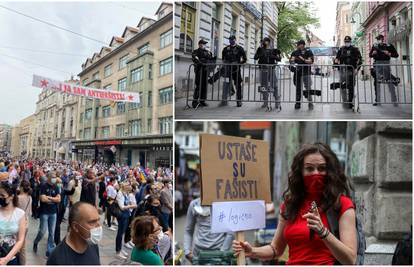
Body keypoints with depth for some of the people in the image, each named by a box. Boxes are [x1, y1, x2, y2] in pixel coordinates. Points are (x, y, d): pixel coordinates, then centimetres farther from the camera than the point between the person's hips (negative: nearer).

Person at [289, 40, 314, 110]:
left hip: (306, 73, -3)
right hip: (297, 73, 3)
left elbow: (311, 61, -6)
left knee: (308, 89, -5)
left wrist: (304, 60, -20)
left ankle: (310, 103, 2)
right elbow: (290, 60, 5)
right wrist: (292, 60, -18)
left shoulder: (308, 52, 2)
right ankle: (298, 103, 16)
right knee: (298, 88, 9)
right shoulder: (295, 52, 11)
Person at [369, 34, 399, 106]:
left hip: (386, 64, -2)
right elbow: (370, 55, 15)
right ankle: (377, 100, 11)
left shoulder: (389, 46, 4)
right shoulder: (375, 46, 9)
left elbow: (396, 54, 4)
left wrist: (389, 54, -13)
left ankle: (394, 100, -1)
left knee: (390, 82, -5)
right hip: (377, 64, 2)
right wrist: (373, 53, -6)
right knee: (377, 82, 4)